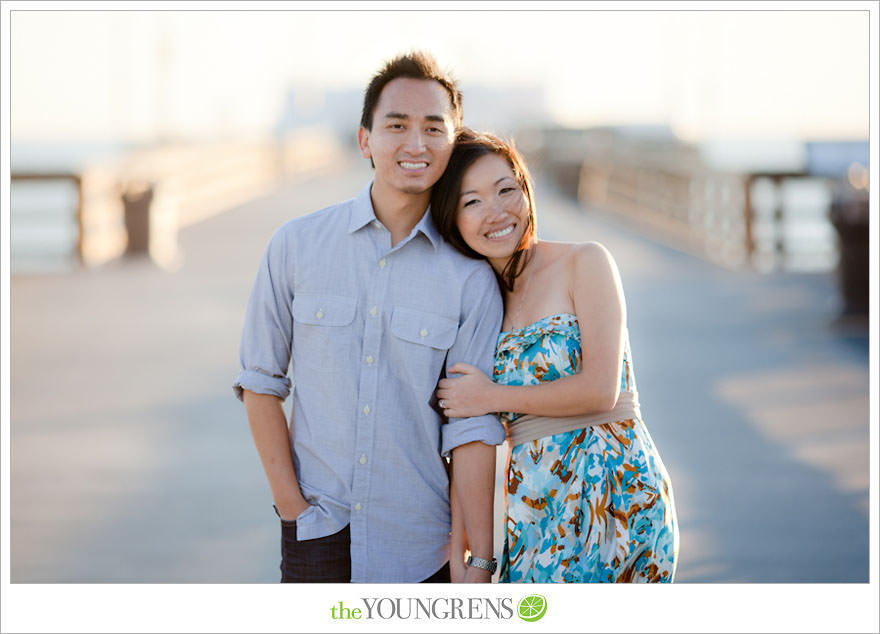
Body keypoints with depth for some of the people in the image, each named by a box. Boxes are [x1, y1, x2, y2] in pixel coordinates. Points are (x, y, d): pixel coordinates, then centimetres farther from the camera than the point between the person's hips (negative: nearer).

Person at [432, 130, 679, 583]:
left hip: (612, 491, -5)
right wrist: (456, 549, 4)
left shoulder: (585, 264, -2)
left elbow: (601, 389, -12)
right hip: (532, 508, 5)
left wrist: (492, 397, -5)